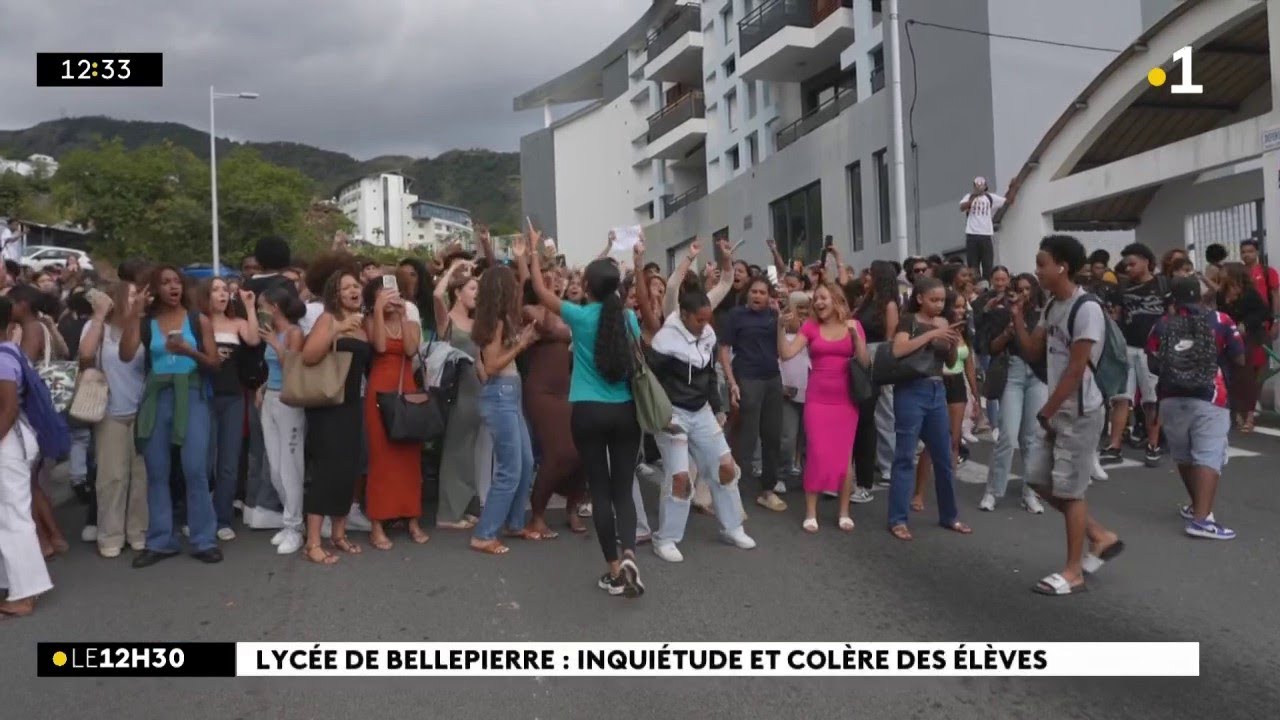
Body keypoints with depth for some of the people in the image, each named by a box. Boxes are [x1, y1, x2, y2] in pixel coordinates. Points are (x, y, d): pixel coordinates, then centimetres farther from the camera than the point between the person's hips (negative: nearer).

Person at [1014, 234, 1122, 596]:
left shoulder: (1086, 308, -19)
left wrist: (1047, 411, -13)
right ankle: (1101, 537, 26)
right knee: (1039, 479, 13)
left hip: (1080, 413, -9)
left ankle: (1073, 572, 13)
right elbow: (1032, 352, 14)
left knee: (1069, 488, -1)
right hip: (1055, 410, 9)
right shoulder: (1051, 306, 9)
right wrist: (1018, 318, -1)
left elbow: (1076, 370, -20)